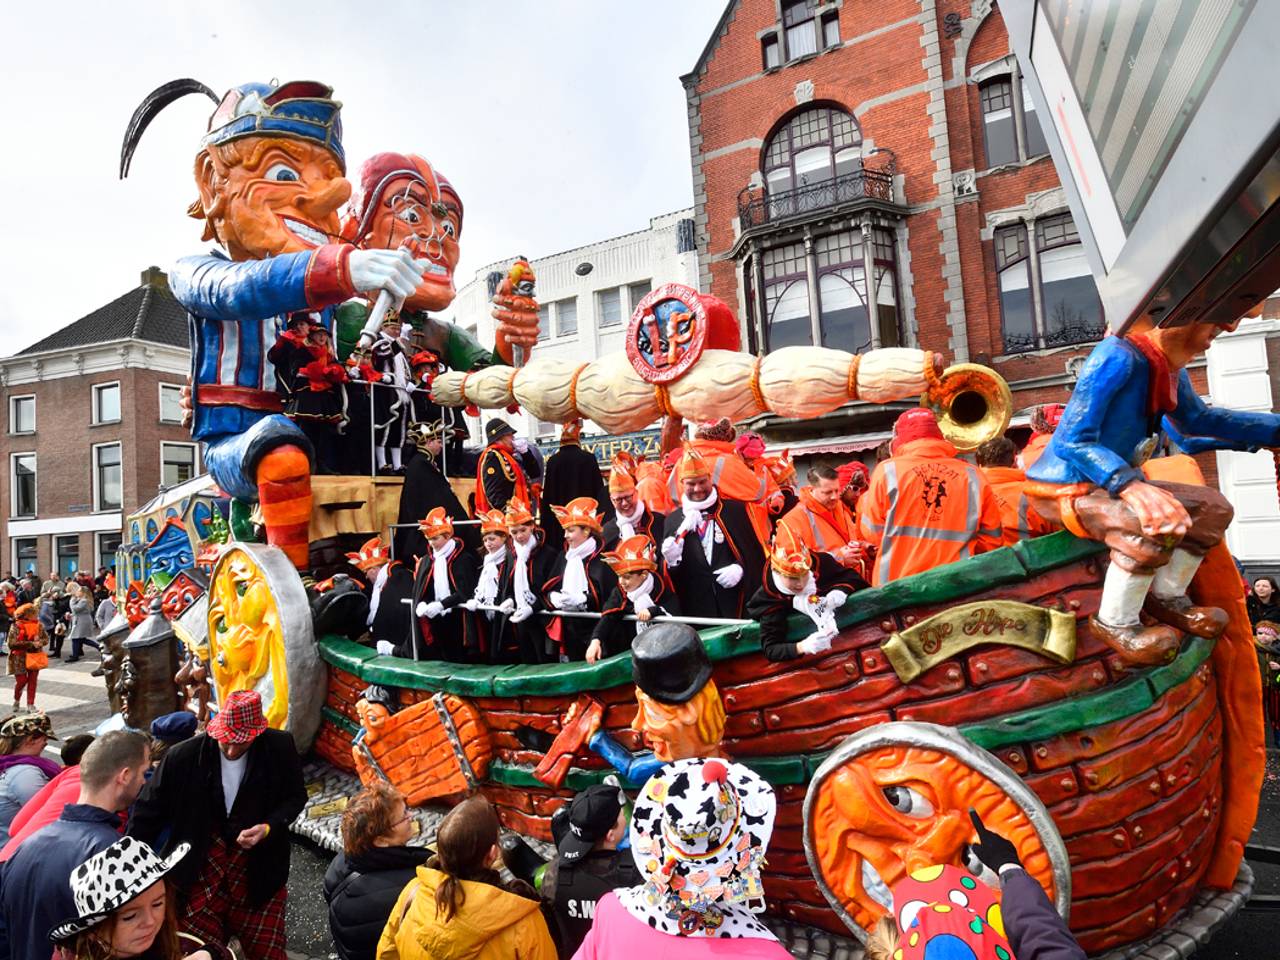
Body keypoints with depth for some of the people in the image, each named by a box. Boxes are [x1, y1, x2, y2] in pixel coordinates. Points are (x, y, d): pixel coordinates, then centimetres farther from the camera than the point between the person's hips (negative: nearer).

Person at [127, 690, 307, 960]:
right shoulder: (183, 756, -13)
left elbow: (295, 797, 2)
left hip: (259, 871, 0)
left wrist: (269, 827, -16)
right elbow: (149, 812, -1)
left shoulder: (280, 748, -12)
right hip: (202, 868, 0)